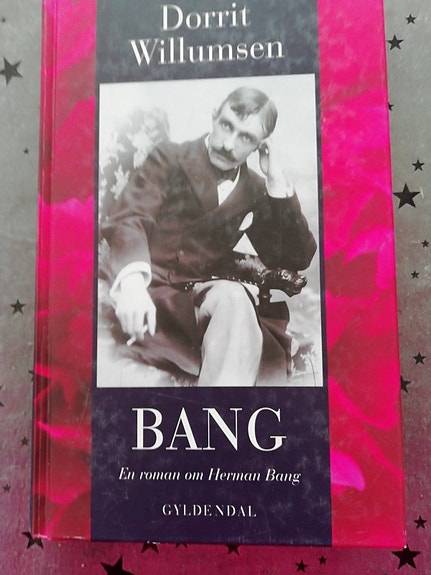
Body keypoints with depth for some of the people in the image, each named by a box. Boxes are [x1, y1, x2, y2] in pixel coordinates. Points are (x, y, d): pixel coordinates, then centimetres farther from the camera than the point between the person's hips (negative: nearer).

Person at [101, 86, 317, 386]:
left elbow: (298, 260, 8)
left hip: (213, 298, 3)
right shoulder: (169, 158, 9)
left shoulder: (255, 190, 17)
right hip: (158, 298, -2)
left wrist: (278, 183, 1)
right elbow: (129, 219, -7)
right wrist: (131, 279, -29)